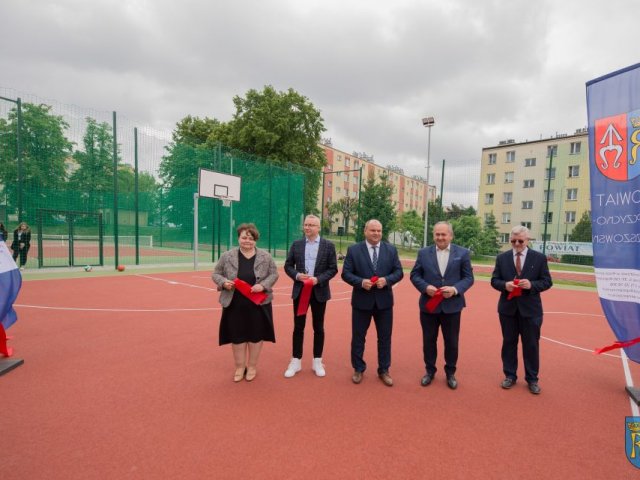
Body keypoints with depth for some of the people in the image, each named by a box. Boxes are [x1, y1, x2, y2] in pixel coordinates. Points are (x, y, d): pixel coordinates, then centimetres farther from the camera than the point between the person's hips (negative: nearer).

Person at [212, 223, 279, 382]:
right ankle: (239, 367, 28)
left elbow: (274, 274, 1)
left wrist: (263, 285, -16)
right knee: (237, 336, 9)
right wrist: (224, 282, -15)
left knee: (256, 335, 9)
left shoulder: (265, 256, -1)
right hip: (235, 304, 1)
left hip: (258, 304, 0)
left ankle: (252, 366, 27)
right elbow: (216, 274, 5)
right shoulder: (227, 256, 0)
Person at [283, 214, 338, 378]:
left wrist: (318, 279, -17)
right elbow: (288, 266, 5)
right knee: (298, 327, 8)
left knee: (318, 327, 10)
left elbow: (333, 269, -3)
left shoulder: (328, 246, -2)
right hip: (299, 290, 2)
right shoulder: (296, 244, 4)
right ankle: (296, 361, 21)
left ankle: (317, 361, 24)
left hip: (319, 292, -1)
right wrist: (297, 275, -14)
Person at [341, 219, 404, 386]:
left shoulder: (391, 249, 3)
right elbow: (346, 273, -5)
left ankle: (384, 370, 30)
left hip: (384, 301, 2)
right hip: (361, 300, -1)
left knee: (385, 337, 12)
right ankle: (358, 369, 29)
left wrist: (387, 280, -17)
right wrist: (361, 282, -21)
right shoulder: (353, 250, -4)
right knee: (358, 337, 10)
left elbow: (399, 272, 2)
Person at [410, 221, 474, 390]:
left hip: (452, 305, 0)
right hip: (429, 305, 1)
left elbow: (469, 278, -2)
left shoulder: (463, 253, 0)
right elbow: (414, 275, 2)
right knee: (429, 340, 12)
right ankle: (430, 371, 31)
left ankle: (450, 373, 32)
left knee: (451, 342, 12)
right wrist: (425, 287, -15)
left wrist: (455, 289, -18)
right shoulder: (423, 253, 1)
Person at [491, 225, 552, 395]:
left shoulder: (539, 258, -1)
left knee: (531, 344, 8)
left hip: (530, 309, -1)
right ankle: (510, 375, 24)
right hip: (508, 308, 1)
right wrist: (505, 285, -18)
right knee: (509, 342, 10)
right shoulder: (502, 258, 2)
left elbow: (547, 282, -2)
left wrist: (531, 285, -20)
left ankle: (532, 379, 24)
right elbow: (494, 280, 2)